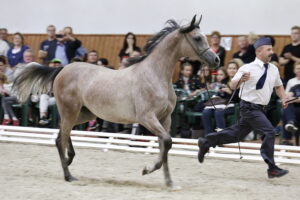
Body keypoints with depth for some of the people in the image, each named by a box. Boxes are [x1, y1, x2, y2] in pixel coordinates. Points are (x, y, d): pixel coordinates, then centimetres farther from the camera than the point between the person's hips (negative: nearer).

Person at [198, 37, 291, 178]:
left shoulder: (274, 69, 6)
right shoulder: (248, 68, -12)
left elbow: (278, 86, 22)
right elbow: (232, 85, -15)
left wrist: (283, 98, 5)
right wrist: (241, 80, -35)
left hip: (259, 108, 7)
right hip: (249, 107, -7)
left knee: (238, 133, 16)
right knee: (269, 132, -17)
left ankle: (206, 142, 30)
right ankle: (272, 169, -12)